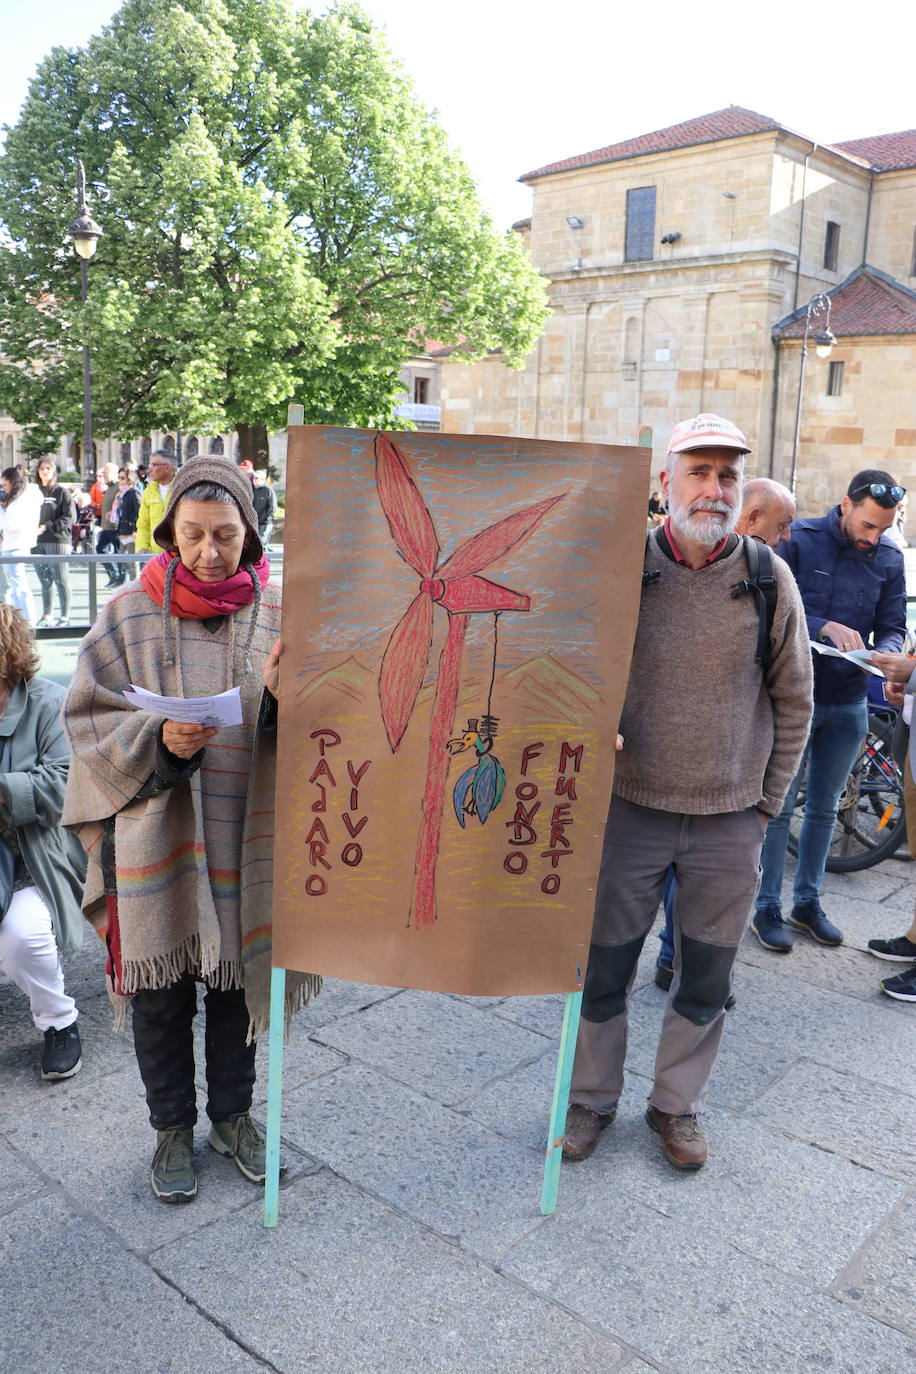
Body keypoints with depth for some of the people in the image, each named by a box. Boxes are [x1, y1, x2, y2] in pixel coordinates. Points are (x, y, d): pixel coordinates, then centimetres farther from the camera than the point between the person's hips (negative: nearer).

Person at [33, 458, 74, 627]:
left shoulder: (62, 492, -1)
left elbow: (68, 518, -8)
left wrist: (47, 527, -14)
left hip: (58, 541, -5)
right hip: (38, 542, 5)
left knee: (61, 580, -3)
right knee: (45, 581, 9)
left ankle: (65, 616, 3)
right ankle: (46, 615, 16)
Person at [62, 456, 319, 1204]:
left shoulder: (277, 611, -5)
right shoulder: (130, 615, -6)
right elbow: (90, 719, -4)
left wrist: (283, 698, -27)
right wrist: (158, 740, -22)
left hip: (247, 834, 1)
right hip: (155, 838, 0)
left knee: (235, 979, 17)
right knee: (161, 989, 13)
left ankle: (232, 1112, 41)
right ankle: (173, 1127, 37)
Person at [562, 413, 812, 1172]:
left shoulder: (771, 580, -5)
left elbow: (794, 703, 4)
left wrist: (767, 803, 5)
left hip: (730, 824, 1)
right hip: (631, 809, -1)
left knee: (706, 982, 15)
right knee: (604, 969, 12)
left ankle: (678, 1104, 38)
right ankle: (592, 1098, 36)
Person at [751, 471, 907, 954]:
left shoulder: (889, 559, 3)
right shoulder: (798, 539, -9)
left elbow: (892, 626, 5)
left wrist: (886, 653, -17)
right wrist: (826, 627, -30)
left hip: (848, 703, 4)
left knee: (824, 808, 15)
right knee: (780, 806, 3)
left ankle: (808, 900, 30)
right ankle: (768, 908, 16)